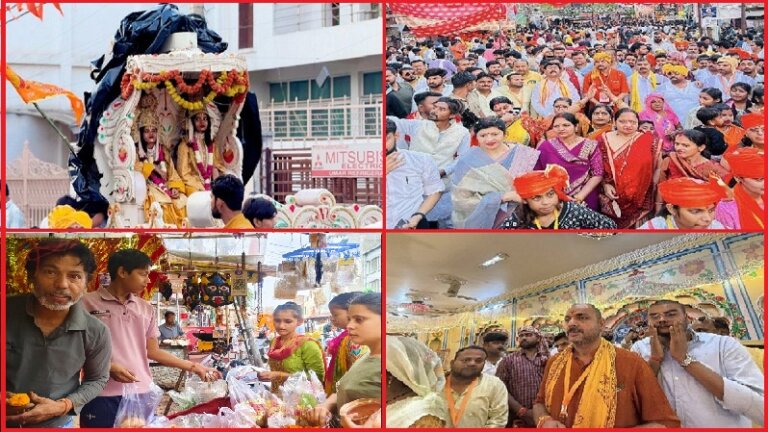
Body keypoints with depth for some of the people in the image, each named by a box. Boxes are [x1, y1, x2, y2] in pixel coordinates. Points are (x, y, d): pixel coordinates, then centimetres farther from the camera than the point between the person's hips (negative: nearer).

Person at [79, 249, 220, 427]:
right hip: (102, 396, -4)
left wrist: (193, 367, 11)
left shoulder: (147, 309, 12)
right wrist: (107, 367, -15)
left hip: (141, 393, 4)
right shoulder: (88, 303, -3)